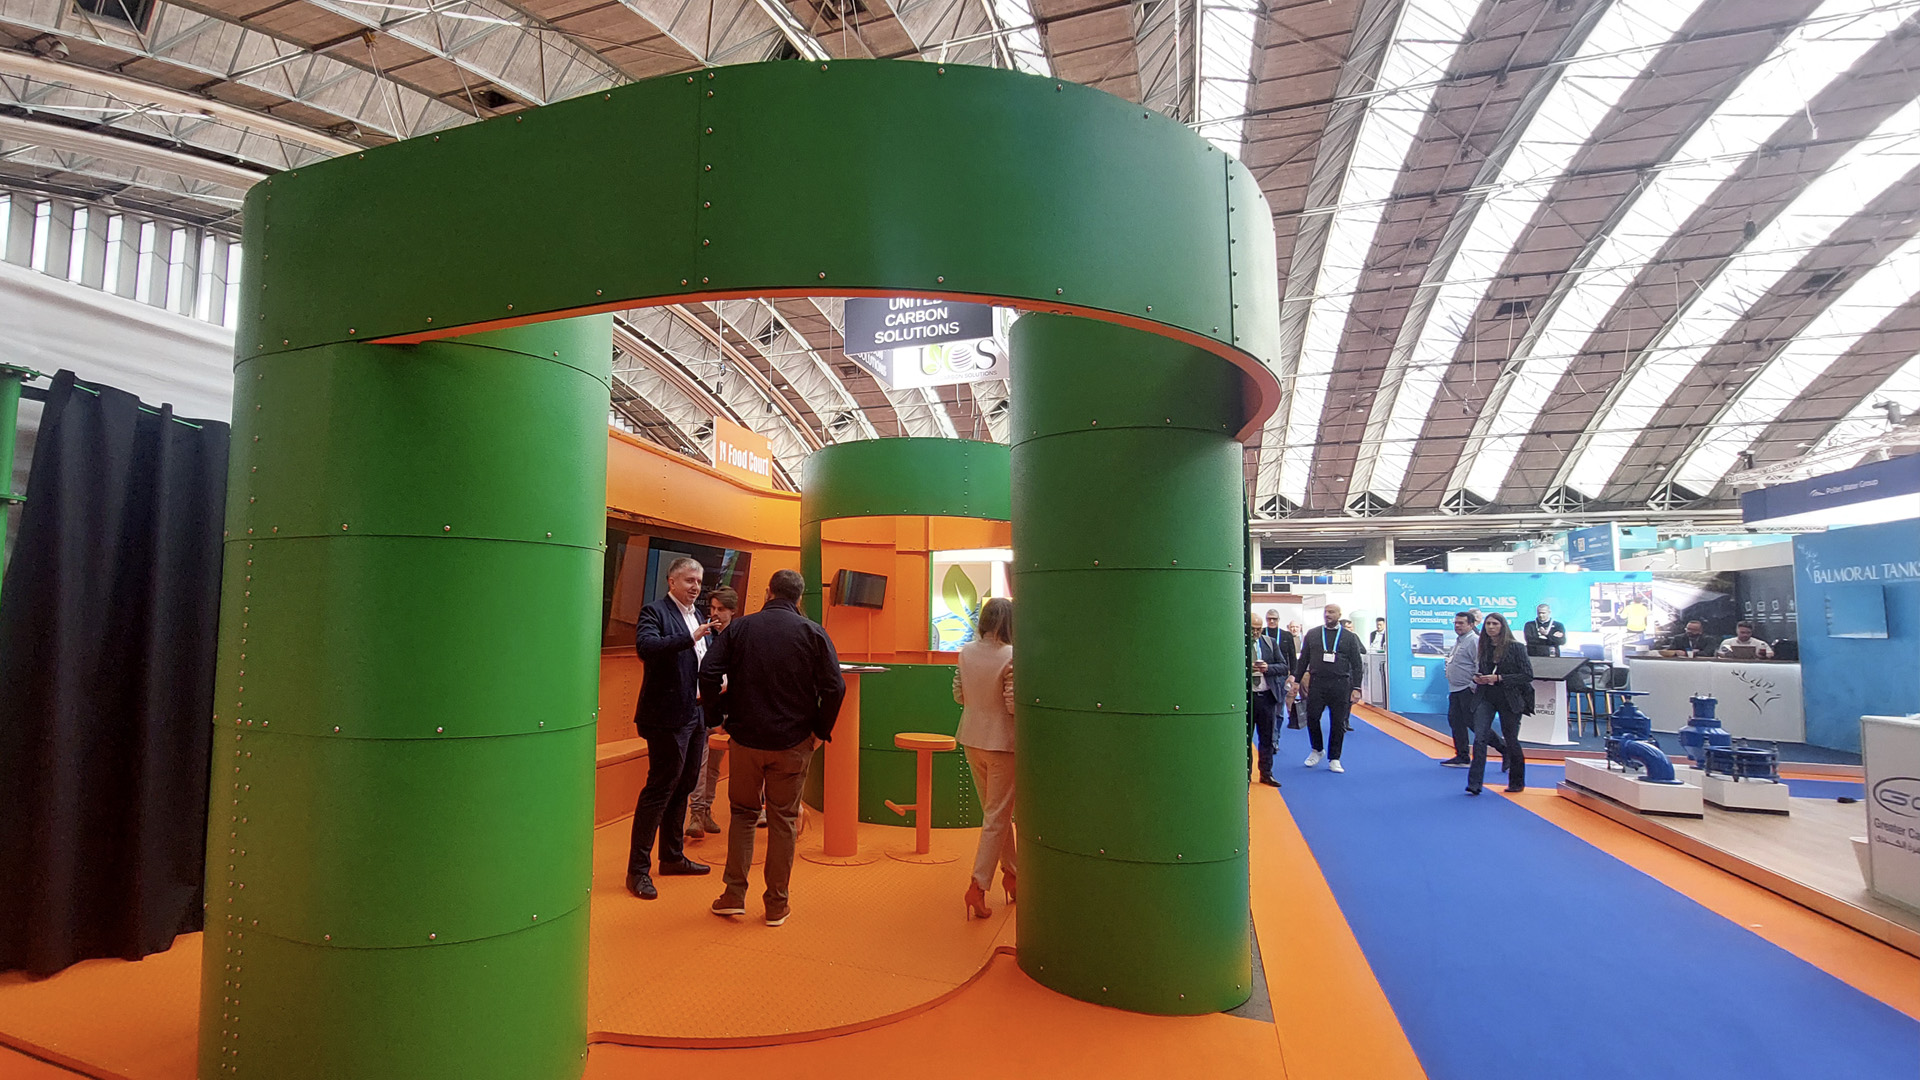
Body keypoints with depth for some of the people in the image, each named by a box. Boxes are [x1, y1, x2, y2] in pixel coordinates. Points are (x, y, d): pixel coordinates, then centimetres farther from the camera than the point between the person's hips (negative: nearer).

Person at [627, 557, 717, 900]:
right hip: (667, 716, -8)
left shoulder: (697, 615, 15)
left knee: (682, 788, 17)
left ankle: (672, 857, 30)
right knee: (659, 789, -5)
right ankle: (638, 870, 5)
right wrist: (689, 638, -35)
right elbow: (645, 646, -28)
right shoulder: (654, 612, -9)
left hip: (695, 714, 9)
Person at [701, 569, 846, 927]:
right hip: (793, 743, -1)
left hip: (745, 737, 1)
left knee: (742, 813, 18)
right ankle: (777, 904, 17)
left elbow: (709, 672, -8)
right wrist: (820, 731, 0)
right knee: (783, 820, 9)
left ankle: (734, 895, 18)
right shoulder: (813, 633, -5)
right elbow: (834, 687, -11)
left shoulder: (740, 627, -1)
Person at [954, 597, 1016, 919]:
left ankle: (1011, 873, 33)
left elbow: (959, 694, 4)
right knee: (997, 817, 5)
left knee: (994, 811, 21)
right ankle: (978, 886, 5)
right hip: (1002, 743, -6)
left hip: (972, 739, 7)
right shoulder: (1011, 657, -20)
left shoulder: (966, 651, -2)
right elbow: (1014, 705, -21)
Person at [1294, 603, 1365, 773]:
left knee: (1338, 723, 3)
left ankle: (1334, 759, 15)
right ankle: (1317, 750, 24)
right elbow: (1303, 660, 12)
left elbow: (1357, 665, 4)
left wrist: (1356, 687, -3)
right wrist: (1297, 680, 7)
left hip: (1340, 685, -1)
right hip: (1317, 684, 1)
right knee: (1312, 718, 0)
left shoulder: (1349, 637, 6)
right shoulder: (1312, 635, 9)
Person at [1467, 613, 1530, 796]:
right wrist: (1477, 679, -1)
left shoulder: (1516, 647, -6)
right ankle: (1474, 784, -10)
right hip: (1487, 698, 3)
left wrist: (1499, 678, -17)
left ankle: (1517, 782, 29)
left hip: (1509, 700, -3)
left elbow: (1528, 675, -10)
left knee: (1511, 741, 9)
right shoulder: (1484, 648, 9)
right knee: (1479, 739, -10)